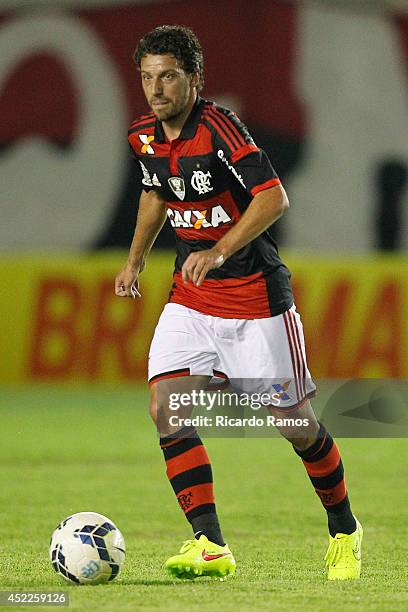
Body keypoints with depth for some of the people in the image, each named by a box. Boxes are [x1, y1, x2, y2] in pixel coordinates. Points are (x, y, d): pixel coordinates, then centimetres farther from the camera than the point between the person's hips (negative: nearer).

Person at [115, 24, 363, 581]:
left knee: (296, 425, 1)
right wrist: (136, 259, 18)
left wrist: (219, 251, -37)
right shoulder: (144, 137, 3)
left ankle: (344, 532, 24)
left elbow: (273, 198, -29)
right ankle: (211, 546, -13)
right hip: (190, 299, 6)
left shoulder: (218, 127, -20)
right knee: (167, 411, -13)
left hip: (256, 298, -6)